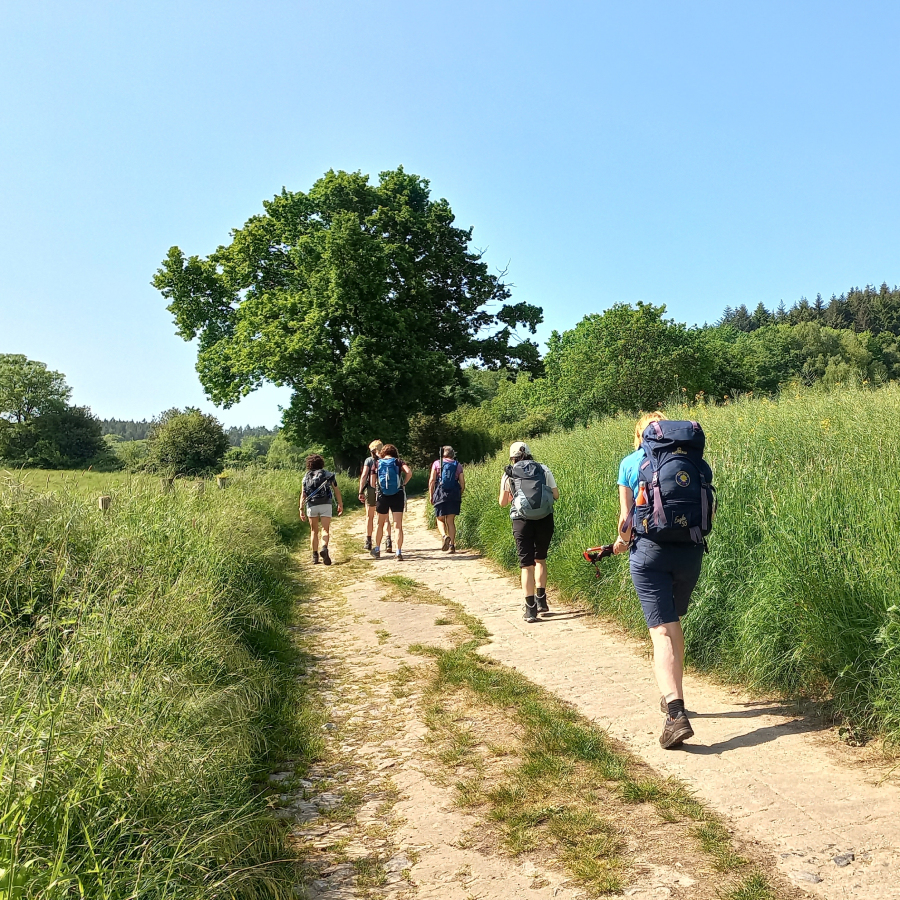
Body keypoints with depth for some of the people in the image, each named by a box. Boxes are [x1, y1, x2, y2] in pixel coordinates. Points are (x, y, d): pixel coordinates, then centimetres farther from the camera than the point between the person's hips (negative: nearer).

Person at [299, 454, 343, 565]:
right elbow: (336, 490, 5)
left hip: (311, 506, 2)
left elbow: (303, 494, 3)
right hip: (325, 504, -1)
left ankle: (315, 556, 12)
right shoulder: (328, 474, 9)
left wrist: (301, 509, 3)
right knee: (325, 529, -3)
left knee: (314, 531, 13)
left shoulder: (306, 477, 11)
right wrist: (340, 504, 10)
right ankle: (324, 548, -30)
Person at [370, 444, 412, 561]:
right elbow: (409, 472, -16)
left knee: (380, 524, 19)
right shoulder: (399, 462, 3)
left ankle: (377, 549, 28)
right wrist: (403, 483, -3)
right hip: (397, 496, -1)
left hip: (382, 496, 1)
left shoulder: (377, 463, 6)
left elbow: (372, 483, 0)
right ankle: (399, 552, -8)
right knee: (398, 525, -1)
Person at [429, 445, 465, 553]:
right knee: (451, 520, 9)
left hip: (440, 495, -2)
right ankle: (452, 545, 5)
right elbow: (462, 484, 5)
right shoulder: (458, 465, 9)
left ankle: (444, 536, -19)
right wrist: (459, 495, 19)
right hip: (454, 496, 2)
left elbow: (432, 481, -3)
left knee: (440, 519, 9)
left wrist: (431, 496, 3)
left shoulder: (437, 463, 4)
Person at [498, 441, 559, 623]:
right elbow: (556, 495, 9)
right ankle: (541, 601, 25)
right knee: (540, 559, 22)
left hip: (522, 521, -2)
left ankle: (531, 610, 0)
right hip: (545, 519, 2)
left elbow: (503, 502, 12)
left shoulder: (509, 474, 7)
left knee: (527, 565, 3)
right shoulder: (543, 469, 8)